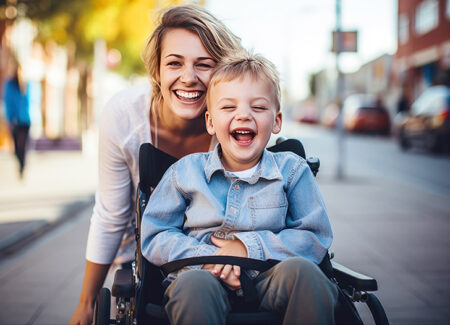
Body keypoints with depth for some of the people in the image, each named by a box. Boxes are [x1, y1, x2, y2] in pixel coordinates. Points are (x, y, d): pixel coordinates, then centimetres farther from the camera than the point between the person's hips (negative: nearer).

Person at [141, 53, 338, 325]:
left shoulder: (292, 170, 8)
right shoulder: (186, 171, 8)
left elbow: (315, 238, 2)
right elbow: (154, 237, 6)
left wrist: (251, 247, -11)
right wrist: (206, 258, -12)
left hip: (270, 282, 1)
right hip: (208, 282, -1)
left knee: (302, 270, -32)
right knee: (194, 283, -36)